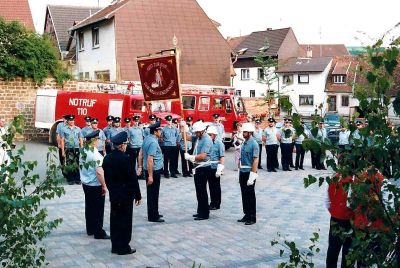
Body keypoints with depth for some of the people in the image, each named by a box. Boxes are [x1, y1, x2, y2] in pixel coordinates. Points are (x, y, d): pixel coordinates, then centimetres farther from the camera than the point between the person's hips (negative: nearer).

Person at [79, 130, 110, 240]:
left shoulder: (83, 152, 3)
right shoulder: (96, 154, -22)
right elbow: (99, 172, -26)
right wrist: (104, 186, -18)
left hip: (85, 183, 8)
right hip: (96, 185, -8)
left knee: (89, 207, 17)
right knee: (98, 209, 2)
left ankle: (90, 229, 27)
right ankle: (99, 233, 9)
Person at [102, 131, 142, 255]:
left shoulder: (107, 158, 1)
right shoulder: (126, 159, -20)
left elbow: (106, 177, 10)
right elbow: (133, 179, -16)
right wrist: (138, 195, -6)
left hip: (113, 195, 7)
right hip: (126, 195, -7)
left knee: (115, 220, 13)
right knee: (125, 221, 2)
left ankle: (115, 246, 21)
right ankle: (123, 248, 9)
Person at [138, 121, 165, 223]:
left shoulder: (147, 138, 6)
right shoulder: (153, 142, -22)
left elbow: (141, 154, 13)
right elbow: (150, 160, -26)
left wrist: (140, 167, 17)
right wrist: (150, 176, -24)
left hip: (149, 170, 9)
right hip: (154, 171, -9)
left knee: (151, 193, 18)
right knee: (153, 194, 0)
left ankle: (154, 213, 30)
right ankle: (153, 217, 8)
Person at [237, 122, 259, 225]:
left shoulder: (253, 144, -14)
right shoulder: (244, 143, 10)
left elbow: (255, 160, -19)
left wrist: (252, 176, -22)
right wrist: (240, 173, 15)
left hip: (249, 172, -8)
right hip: (242, 171, 8)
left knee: (250, 195, 0)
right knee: (244, 195, 13)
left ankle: (252, 218, 9)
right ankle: (247, 215, 23)